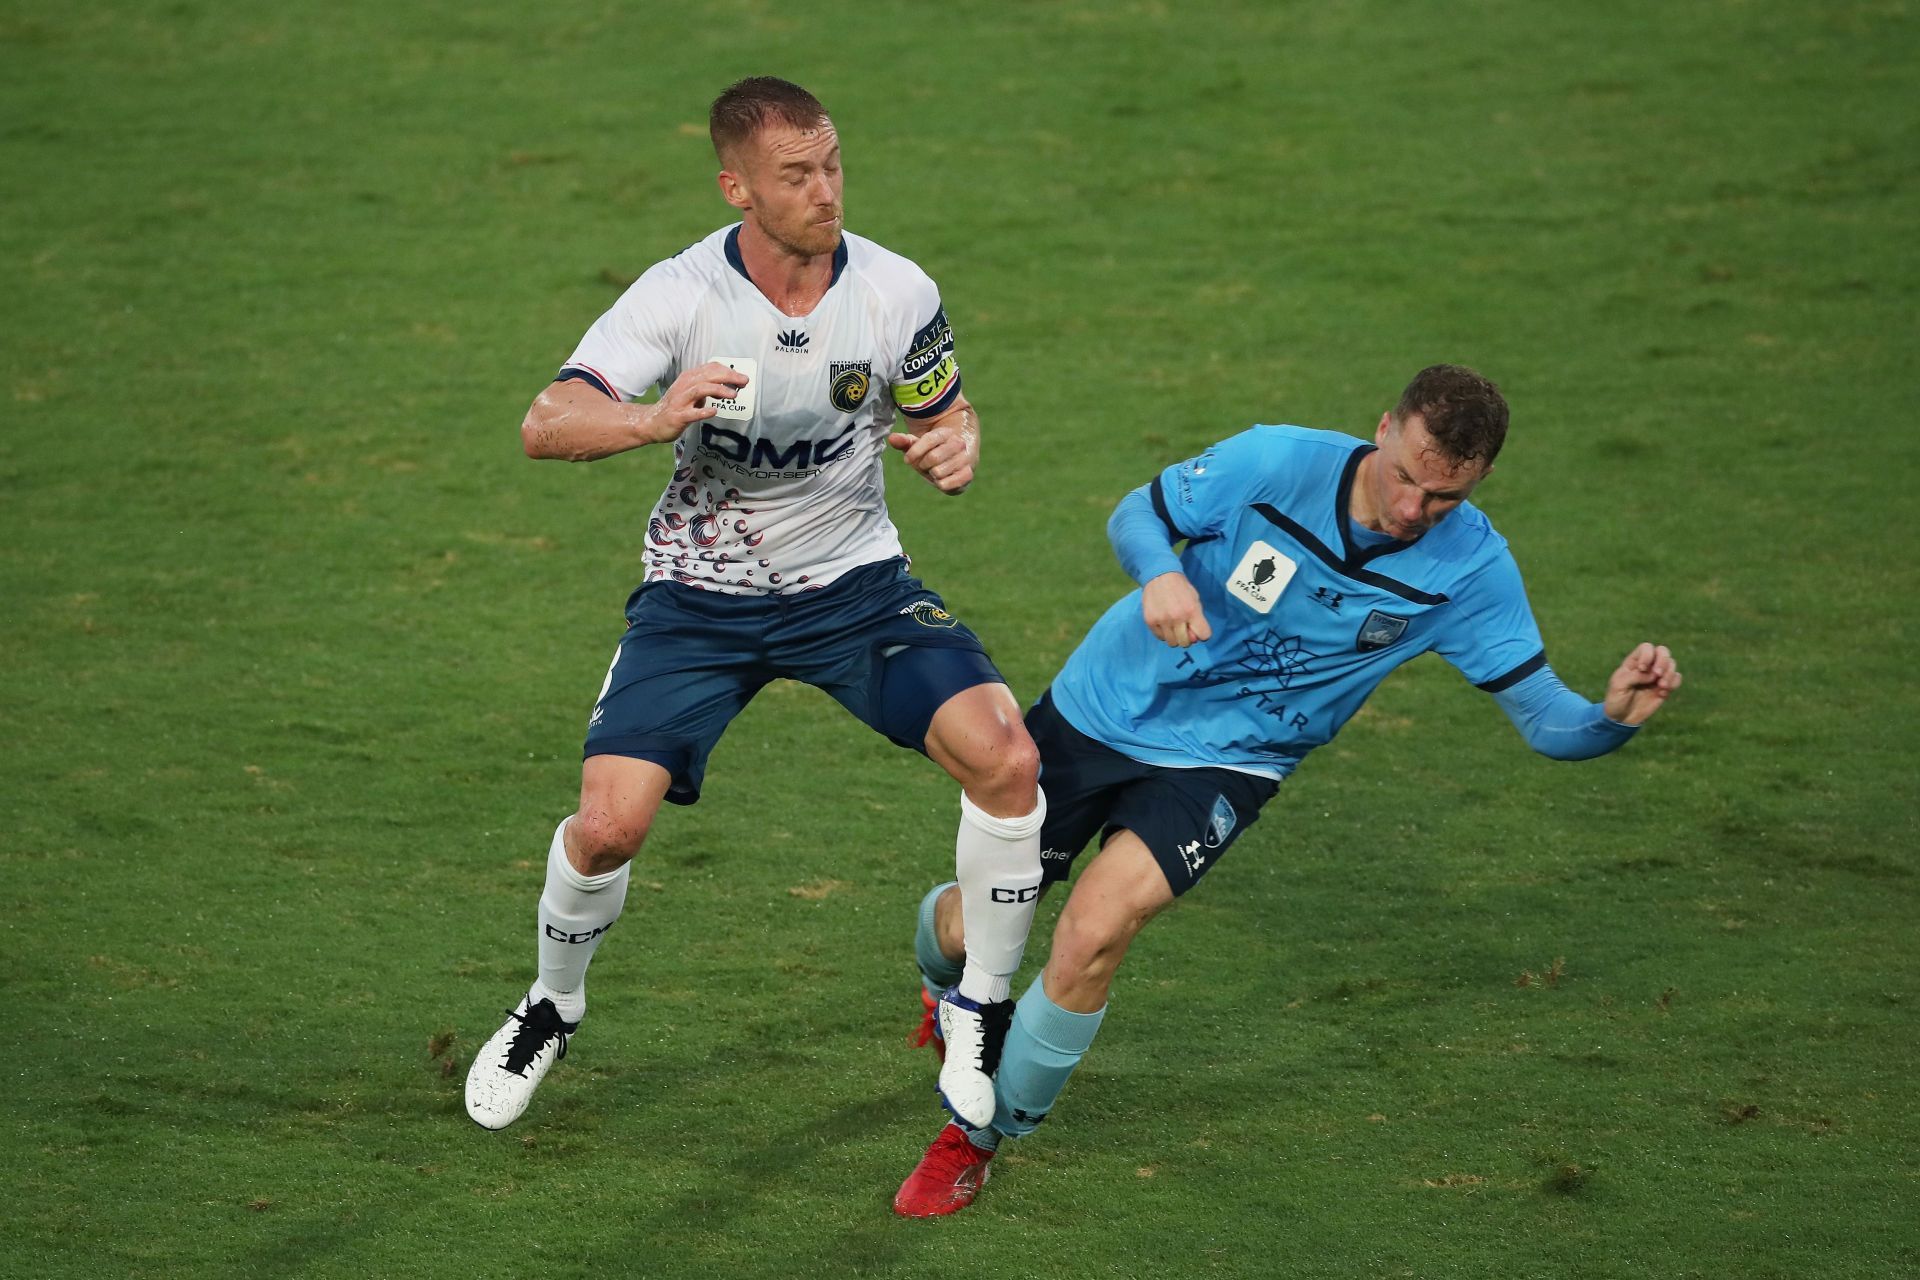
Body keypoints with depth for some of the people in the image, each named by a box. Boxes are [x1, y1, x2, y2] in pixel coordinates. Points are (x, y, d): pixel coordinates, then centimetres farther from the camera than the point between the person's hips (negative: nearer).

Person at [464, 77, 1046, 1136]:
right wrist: (655, 419, -44)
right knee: (610, 821, -16)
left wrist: (955, 448, -17)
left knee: (1006, 759, -21)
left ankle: (977, 1011, 1)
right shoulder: (681, 294, -17)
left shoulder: (896, 292, -11)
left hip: (854, 582, 1)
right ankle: (553, 1007, 17)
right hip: (701, 597, -1)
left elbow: (946, 413, 8)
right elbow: (544, 426, -24)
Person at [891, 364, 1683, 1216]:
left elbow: (1543, 717, -15)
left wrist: (1615, 714, -38)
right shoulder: (1275, 461, -19)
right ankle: (948, 983, 48)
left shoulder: (1470, 567, -16)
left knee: (1094, 932, -25)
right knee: (976, 932, 6)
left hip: (1221, 763, -1)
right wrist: (1161, 574, -29)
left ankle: (982, 1134, 0)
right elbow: (1136, 514, -6)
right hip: (1101, 706, 1)